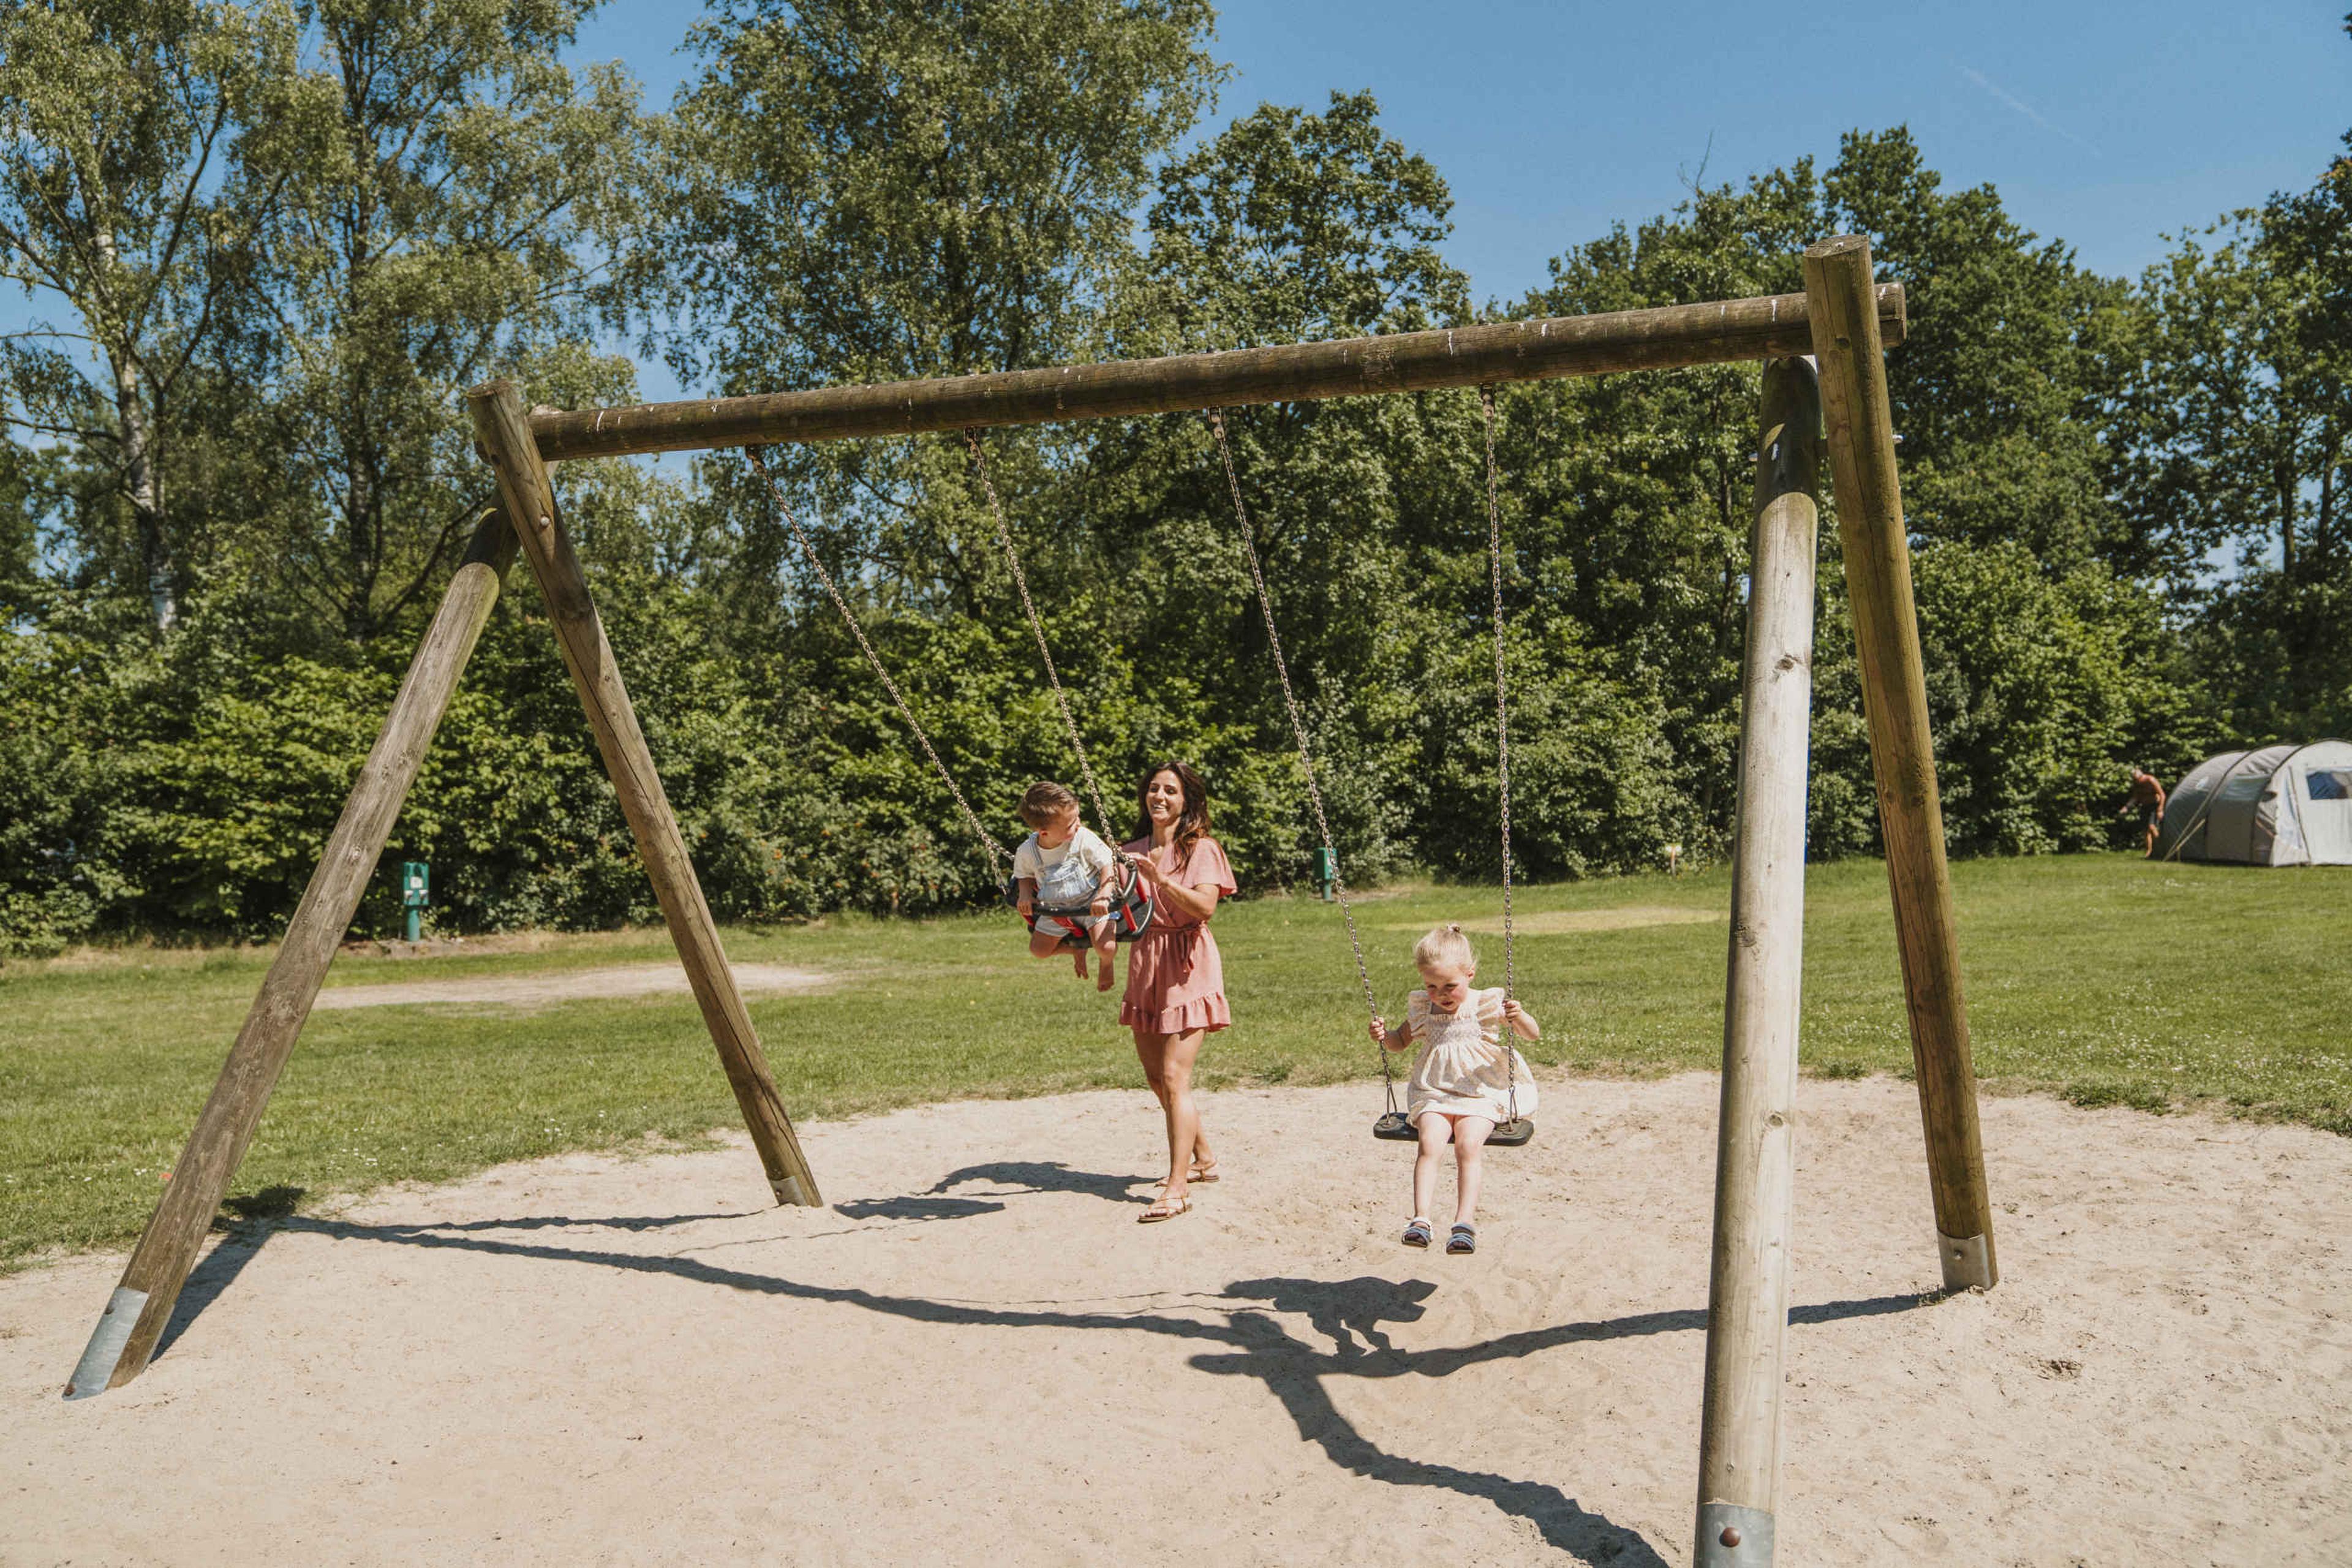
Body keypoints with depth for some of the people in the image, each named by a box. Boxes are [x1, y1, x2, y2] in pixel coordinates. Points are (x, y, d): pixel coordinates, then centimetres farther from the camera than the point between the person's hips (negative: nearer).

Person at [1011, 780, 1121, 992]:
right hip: (1057, 910, 3)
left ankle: (1106, 963, 20)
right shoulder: (1027, 852, -18)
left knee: (1106, 947, -20)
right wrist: (1025, 894, -16)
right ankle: (1077, 947, 35)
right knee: (1038, 950, 5)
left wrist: (1104, 895, -32)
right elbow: (1025, 875, 5)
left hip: (1091, 902, -3)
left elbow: (1108, 864, -19)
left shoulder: (1084, 838, -26)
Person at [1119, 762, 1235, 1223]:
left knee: (1174, 1077, -13)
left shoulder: (1201, 849, -4)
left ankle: (1178, 1187, -12)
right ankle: (1203, 1158, 31)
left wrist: (1160, 878, -34)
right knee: (1156, 1076, 13)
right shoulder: (1132, 852, 12)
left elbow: (1204, 906, -21)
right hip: (1145, 962, 6)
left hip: (1187, 964, -6)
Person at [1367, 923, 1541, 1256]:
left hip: (1482, 1094, -2)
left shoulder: (1487, 1005, 1)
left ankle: (1465, 1222, -30)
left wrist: (1519, 1017, -20)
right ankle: (1421, 1219, -33)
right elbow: (1402, 1041, 26)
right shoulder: (1421, 1008, 8)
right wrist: (1383, 1037, 2)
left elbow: (1534, 1035, 3)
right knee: (1430, 1143, -26)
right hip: (1434, 1094, 2)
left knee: (1468, 1145, -28)